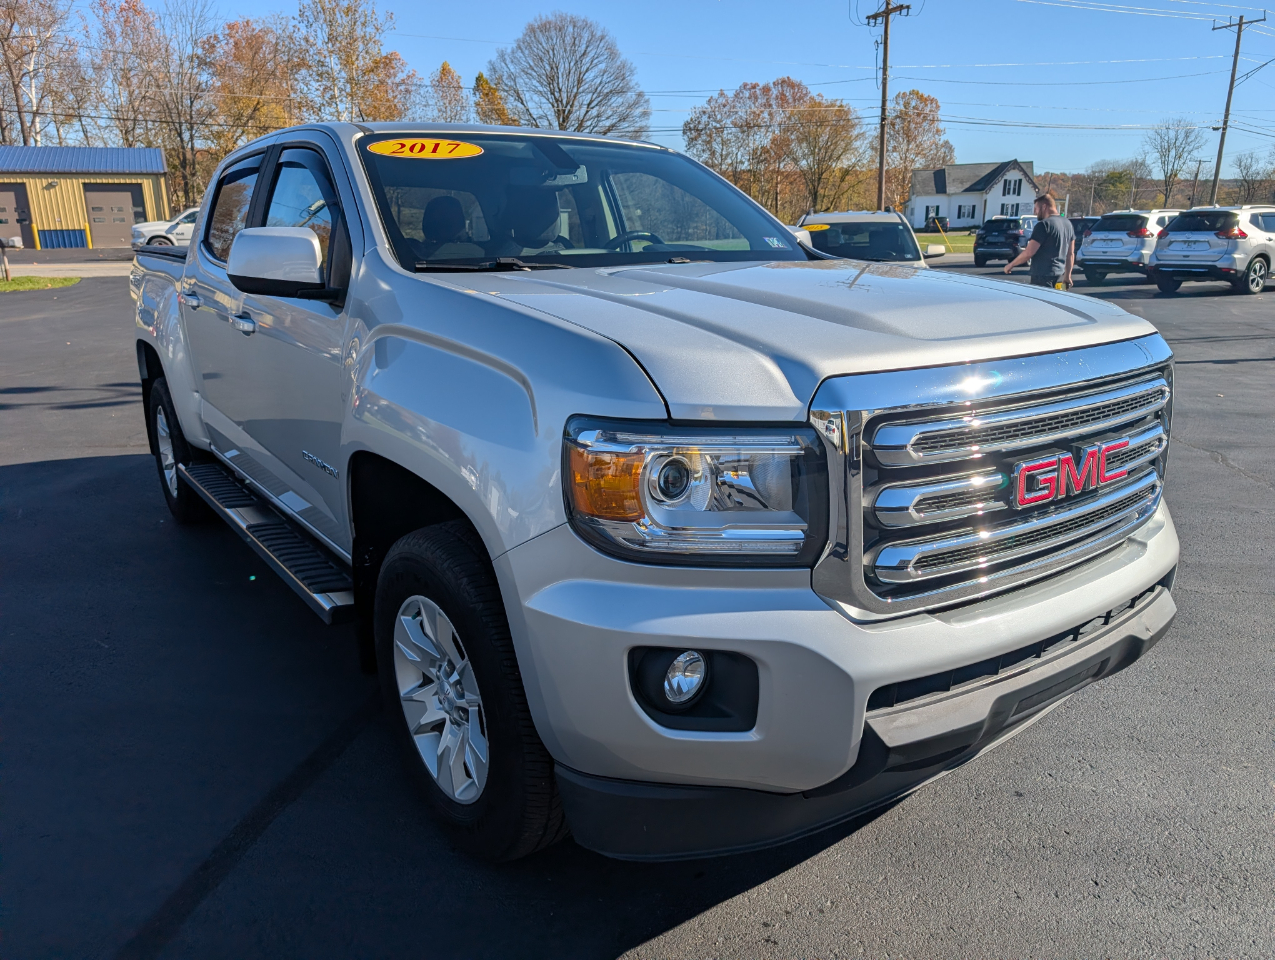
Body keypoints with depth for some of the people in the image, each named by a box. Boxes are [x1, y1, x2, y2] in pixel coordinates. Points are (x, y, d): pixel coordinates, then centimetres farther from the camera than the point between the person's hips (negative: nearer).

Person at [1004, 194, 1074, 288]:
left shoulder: (1044, 225, -13)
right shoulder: (1067, 224, 13)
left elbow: (1029, 252, -17)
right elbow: (1071, 254, 17)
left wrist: (1011, 265, -5)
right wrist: (1067, 275, 23)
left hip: (1043, 275, -9)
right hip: (1059, 273, 9)